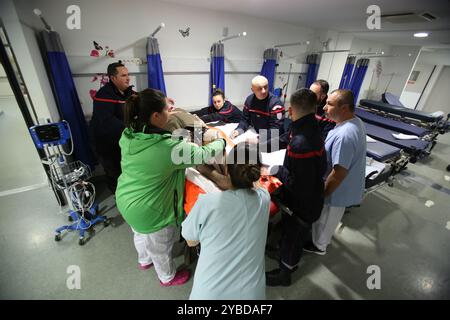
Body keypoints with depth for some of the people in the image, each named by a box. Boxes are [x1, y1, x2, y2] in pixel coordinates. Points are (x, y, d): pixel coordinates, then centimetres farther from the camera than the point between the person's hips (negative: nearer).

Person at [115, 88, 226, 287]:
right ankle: (168, 277, 51)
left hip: (125, 200, 8)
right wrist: (223, 141, -5)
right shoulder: (169, 147, -34)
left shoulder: (127, 135, -11)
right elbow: (205, 155, -23)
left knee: (141, 234, 35)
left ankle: (144, 260, 66)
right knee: (160, 247, 22)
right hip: (147, 210, -7)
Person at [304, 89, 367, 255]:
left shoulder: (344, 135, -36)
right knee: (330, 218, 31)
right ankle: (324, 238, 56)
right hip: (347, 187, 9)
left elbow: (339, 173, -32)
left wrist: (321, 195, -20)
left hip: (338, 191, -9)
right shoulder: (356, 121, -4)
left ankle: (319, 245, 44)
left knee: (325, 220, 18)